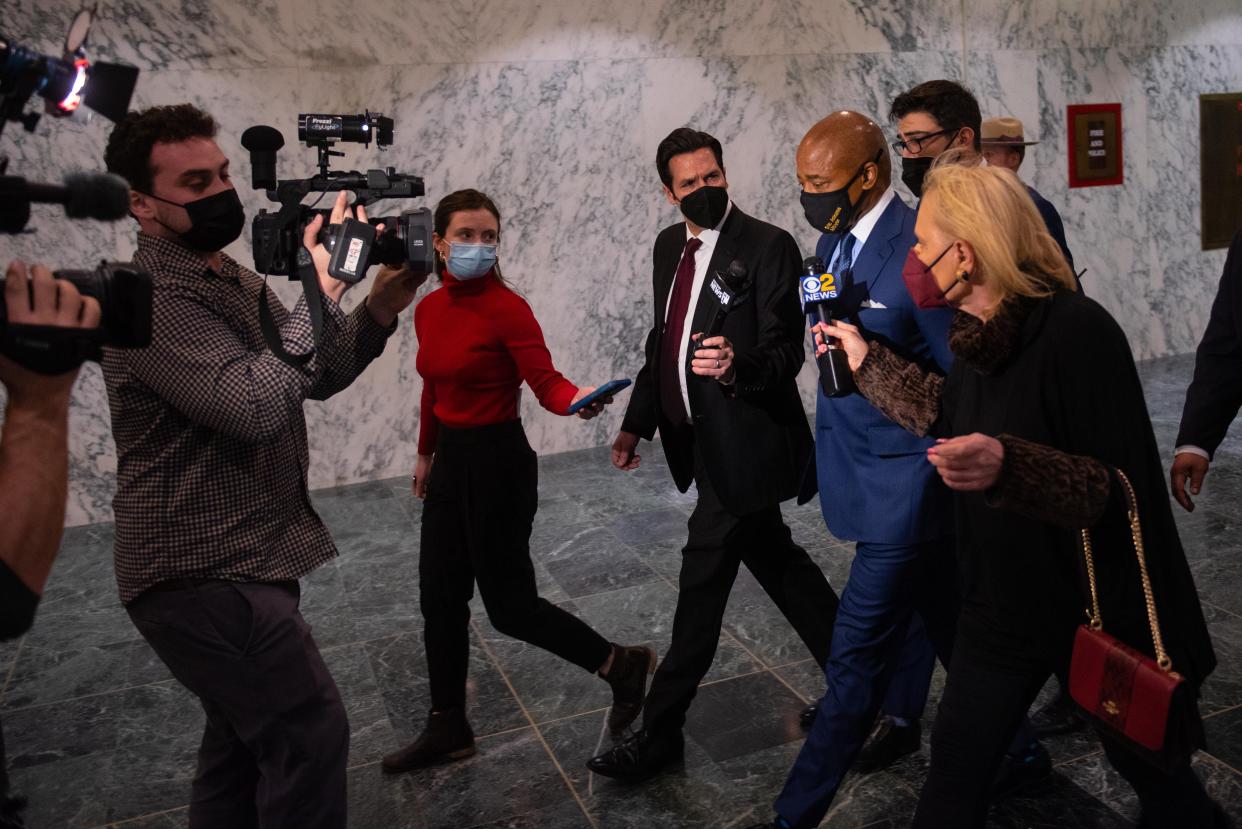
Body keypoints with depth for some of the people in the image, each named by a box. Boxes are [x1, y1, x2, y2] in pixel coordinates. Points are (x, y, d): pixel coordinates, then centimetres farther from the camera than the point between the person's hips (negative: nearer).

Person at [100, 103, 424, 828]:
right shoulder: (152, 299, -20)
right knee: (311, 732, -4)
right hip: (206, 577, -10)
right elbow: (257, 406, -31)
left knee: (244, 737, 21)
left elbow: (316, 380, 11)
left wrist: (379, 311, -5)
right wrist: (322, 292, -23)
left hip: (244, 561, 10)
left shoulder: (235, 280, 11)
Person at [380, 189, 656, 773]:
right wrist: (426, 452, 27)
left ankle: (622, 665, 20)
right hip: (451, 462, 7)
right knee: (439, 598, 13)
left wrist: (576, 398, -45)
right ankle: (447, 728, 29)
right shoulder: (428, 310, 5)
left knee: (509, 604, 1)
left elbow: (545, 383, -23)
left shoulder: (506, 308, -16)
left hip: (498, 463, -7)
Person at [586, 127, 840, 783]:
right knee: (777, 563, 19)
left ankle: (660, 734, 13)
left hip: (742, 441, -8)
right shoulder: (669, 244, 10)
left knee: (702, 579, -1)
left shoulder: (768, 246, -13)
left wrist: (736, 366, -37)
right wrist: (637, 422, 14)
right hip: (698, 437, 8)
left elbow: (785, 351, -16)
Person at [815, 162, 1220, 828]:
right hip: (1001, 603, 6)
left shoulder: (1078, 332, -25)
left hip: (1099, 614, -6)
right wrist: (866, 359, 17)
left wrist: (1008, 466, -43)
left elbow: (1123, 491, -26)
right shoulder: (982, 334, -3)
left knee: (1149, 767, 20)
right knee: (953, 771, 12)